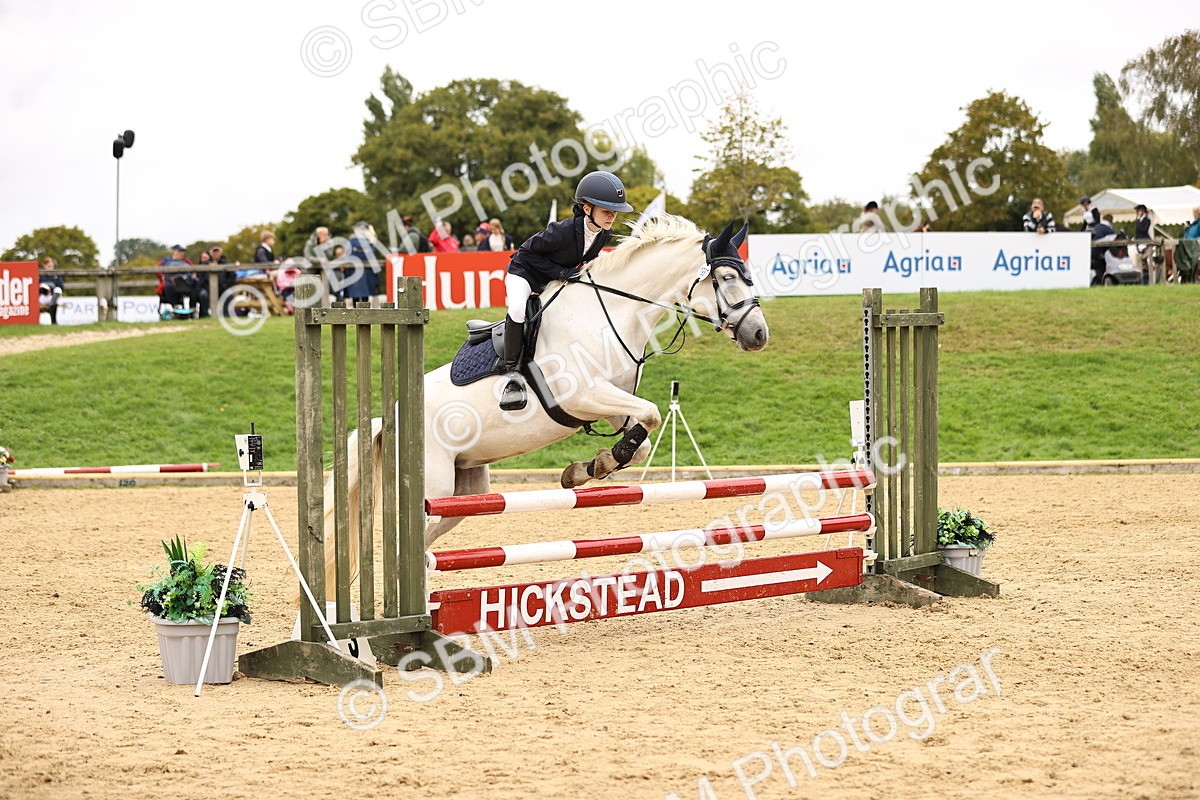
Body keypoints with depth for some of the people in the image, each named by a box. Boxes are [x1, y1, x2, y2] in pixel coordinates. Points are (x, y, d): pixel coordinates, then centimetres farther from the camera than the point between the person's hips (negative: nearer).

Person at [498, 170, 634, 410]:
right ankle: (511, 372, -26)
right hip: (525, 271, -7)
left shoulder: (605, 235, -12)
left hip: (555, 282, 7)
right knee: (517, 308, -36)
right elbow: (528, 251, -23)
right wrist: (561, 272, -27)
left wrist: (582, 270, -11)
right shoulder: (562, 231, -34)